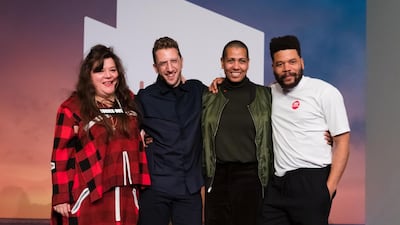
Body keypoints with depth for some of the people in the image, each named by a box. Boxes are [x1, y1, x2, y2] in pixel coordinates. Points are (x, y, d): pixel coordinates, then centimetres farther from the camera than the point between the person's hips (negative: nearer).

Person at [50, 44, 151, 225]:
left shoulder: (129, 101, 11)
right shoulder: (72, 108, -5)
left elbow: (138, 143, 21)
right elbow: (61, 155, -6)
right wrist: (61, 197, -8)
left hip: (126, 196, 5)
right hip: (89, 198, -4)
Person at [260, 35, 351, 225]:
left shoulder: (325, 92, -2)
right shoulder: (270, 93, 11)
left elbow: (342, 142, -5)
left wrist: (329, 188, -13)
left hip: (311, 182, -4)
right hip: (276, 183, 5)